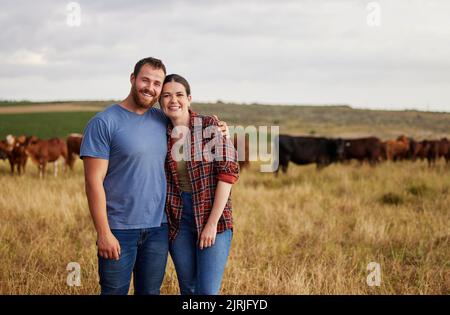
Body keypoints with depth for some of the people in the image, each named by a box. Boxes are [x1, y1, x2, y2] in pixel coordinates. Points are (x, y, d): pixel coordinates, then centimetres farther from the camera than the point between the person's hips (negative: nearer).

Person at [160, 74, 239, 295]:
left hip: (213, 218, -4)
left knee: (207, 291, -8)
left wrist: (212, 223, -15)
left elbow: (228, 172, -13)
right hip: (177, 220, 4)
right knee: (188, 290, 12)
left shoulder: (212, 126, -8)